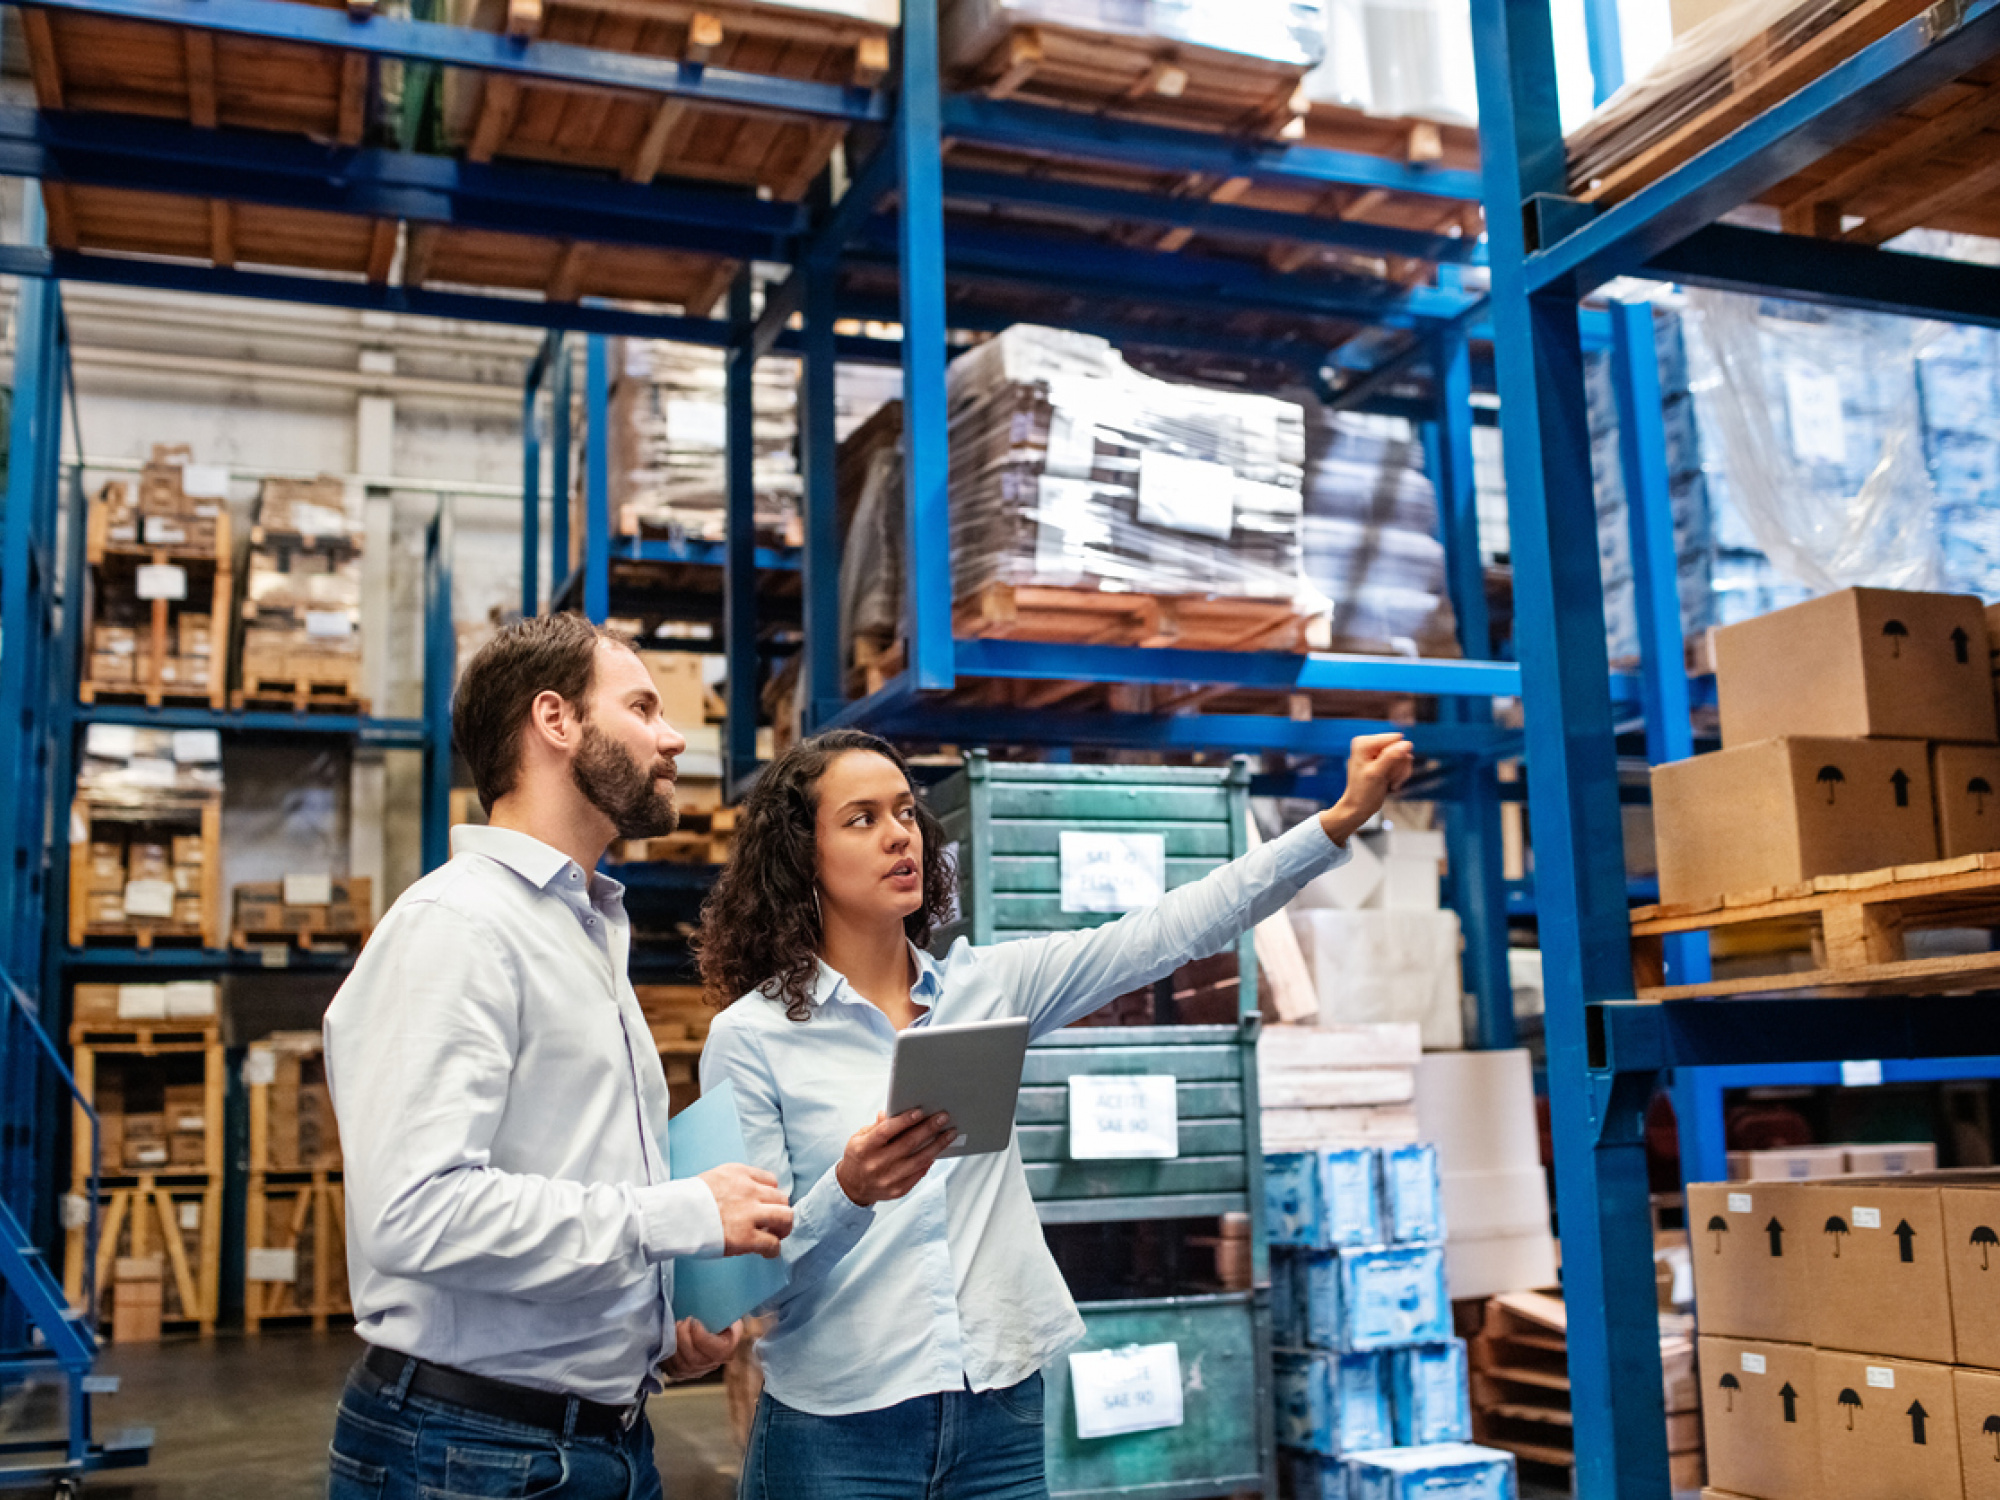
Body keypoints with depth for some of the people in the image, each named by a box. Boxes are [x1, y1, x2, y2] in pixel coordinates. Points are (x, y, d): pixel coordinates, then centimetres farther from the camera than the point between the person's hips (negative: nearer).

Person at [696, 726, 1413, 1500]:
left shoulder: (988, 987, 4)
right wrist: (848, 1194, -28)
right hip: (838, 1432, -3)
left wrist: (1340, 819, -9)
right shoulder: (750, 1036, -7)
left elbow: (1164, 933, -3)